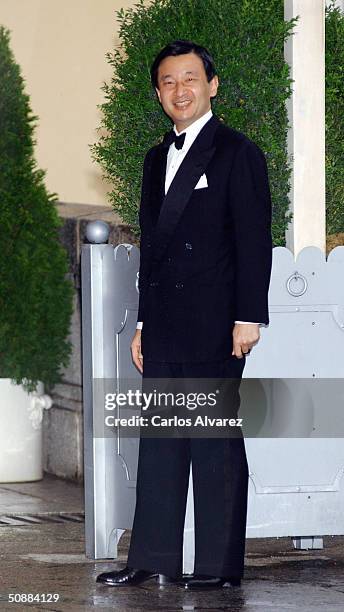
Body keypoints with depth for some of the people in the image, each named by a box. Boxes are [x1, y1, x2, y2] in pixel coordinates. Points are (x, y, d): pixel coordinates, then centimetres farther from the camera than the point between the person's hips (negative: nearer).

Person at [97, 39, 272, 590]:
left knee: (216, 441, -3)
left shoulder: (237, 153, -4)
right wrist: (143, 323, 17)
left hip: (213, 323, -7)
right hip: (163, 323, 7)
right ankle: (154, 558, 10)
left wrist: (248, 317, -15)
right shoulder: (158, 160, 18)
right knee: (159, 439, 7)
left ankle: (220, 565, 0)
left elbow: (254, 240, -9)